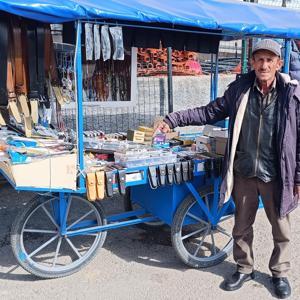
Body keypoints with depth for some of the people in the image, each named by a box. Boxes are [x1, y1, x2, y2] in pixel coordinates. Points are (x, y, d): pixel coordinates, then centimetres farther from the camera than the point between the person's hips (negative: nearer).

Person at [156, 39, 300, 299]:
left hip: (276, 176, -2)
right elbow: (211, 112, 4)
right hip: (244, 173, 2)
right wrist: (173, 119, -2)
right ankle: (244, 269, 40)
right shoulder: (240, 89, -3)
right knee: (242, 225, 17)